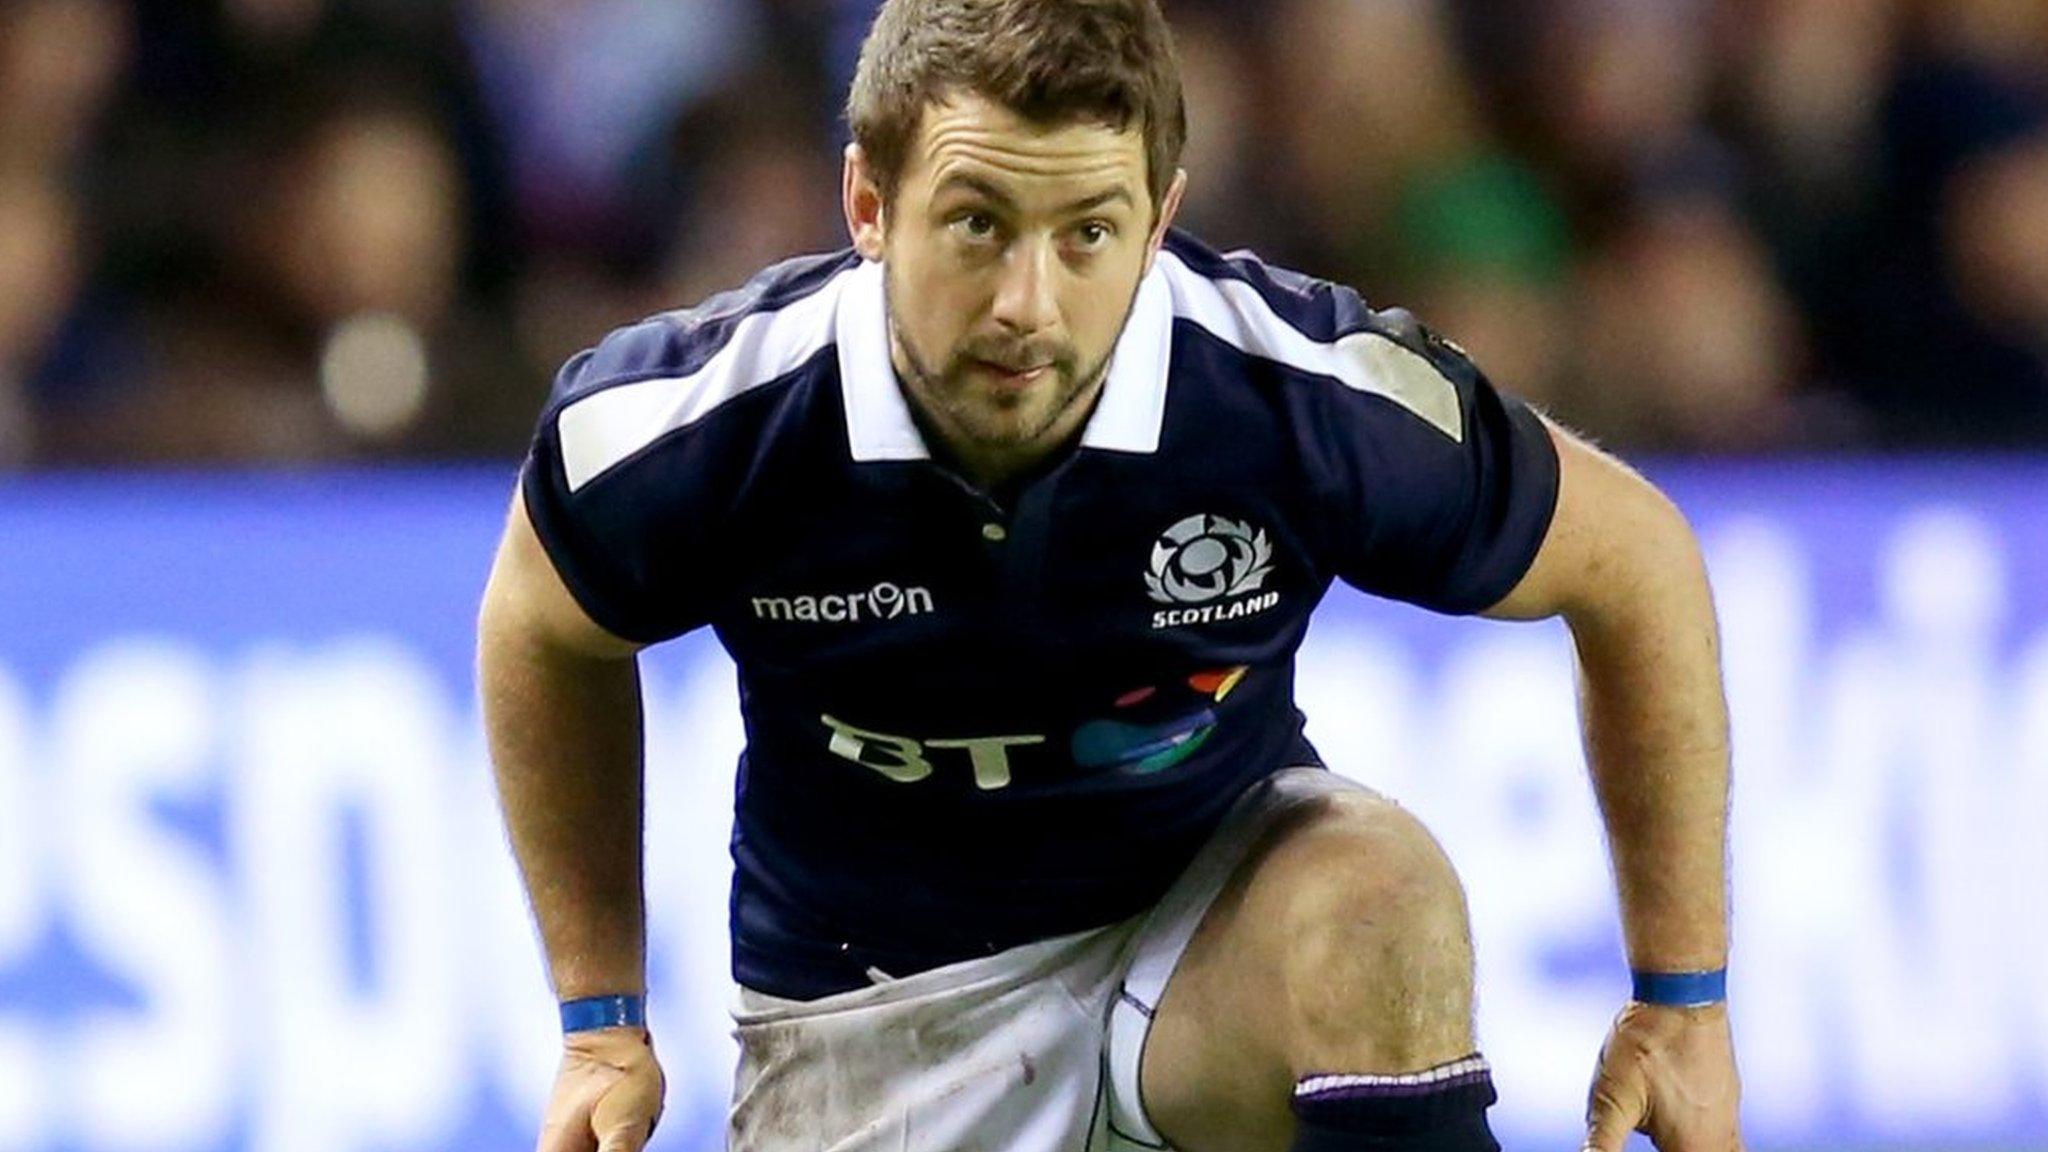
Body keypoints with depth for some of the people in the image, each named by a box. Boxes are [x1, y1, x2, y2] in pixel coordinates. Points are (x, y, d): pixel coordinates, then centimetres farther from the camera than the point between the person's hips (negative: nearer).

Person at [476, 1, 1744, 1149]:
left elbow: (1634, 557, -6)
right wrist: (600, 1023, 4)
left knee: (1381, 898, -35)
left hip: (1212, 905, -1)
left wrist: (1683, 996, -5)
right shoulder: (689, 427, -22)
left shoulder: (1314, 403, -25)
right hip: (877, 1000, 1)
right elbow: (547, 629, 3)